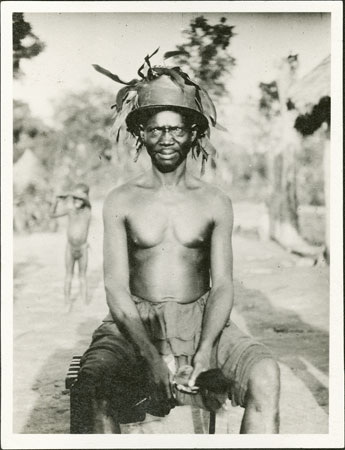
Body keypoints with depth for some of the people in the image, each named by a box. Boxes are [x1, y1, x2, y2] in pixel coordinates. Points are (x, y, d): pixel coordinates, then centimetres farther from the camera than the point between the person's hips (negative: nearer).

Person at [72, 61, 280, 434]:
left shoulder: (216, 204, 5)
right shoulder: (121, 202, 3)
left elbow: (222, 285, 2)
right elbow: (116, 288, -4)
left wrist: (205, 350, -17)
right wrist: (150, 356, -18)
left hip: (201, 321, 1)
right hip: (135, 323, -1)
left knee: (265, 375, -25)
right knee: (92, 384, -31)